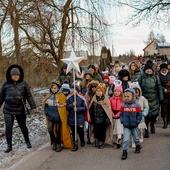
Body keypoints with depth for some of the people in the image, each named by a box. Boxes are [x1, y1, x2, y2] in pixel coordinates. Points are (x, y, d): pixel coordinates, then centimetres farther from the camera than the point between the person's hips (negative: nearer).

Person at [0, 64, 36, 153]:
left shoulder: (23, 83, -1)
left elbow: (29, 96, -1)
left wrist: (33, 106, -6)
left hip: (20, 110, -1)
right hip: (8, 110, 1)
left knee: (23, 126, 10)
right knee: (8, 127, -1)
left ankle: (27, 141, 32)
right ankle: (9, 145, 15)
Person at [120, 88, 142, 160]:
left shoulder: (137, 106, -10)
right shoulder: (123, 106, -4)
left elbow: (139, 115, -4)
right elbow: (121, 114, 6)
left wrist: (137, 121, -11)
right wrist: (122, 121, -4)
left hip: (134, 126, 0)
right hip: (126, 126, 0)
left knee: (136, 137, 20)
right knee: (126, 139, -7)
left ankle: (138, 146, 46)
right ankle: (124, 152, -2)